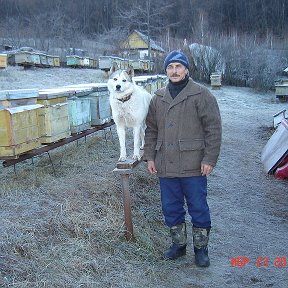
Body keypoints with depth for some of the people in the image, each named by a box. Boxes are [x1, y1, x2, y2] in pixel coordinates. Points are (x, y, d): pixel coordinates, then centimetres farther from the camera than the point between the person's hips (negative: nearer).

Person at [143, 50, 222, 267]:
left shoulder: (201, 95, -5)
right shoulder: (158, 98, 11)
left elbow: (213, 129, -8)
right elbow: (151, 130, 16)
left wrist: (209, 159, -13)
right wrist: (150, 157, 10)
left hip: (193, 166, -5)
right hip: (166, 166, 5)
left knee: (198, 208, 6)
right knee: (171, 208, 14)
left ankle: (201, 249, 24)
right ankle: (179, 245, 33)